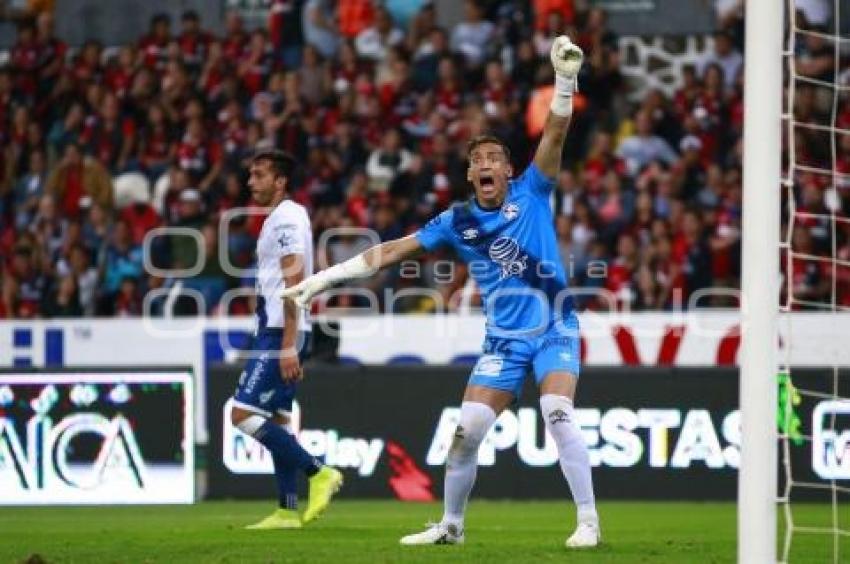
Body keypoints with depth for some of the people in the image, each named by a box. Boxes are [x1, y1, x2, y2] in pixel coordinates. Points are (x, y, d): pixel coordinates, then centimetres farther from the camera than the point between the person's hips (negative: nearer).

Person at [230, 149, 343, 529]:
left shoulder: (286, 218, -12)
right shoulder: (280, 218, 19)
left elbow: (294, 283, -20)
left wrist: (288, 344, -24)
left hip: (281, 333, -10)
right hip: (275, 332, 10)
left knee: (243, 413, -13)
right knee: (277, 419, 9)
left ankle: (318, 473, -11)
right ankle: (288, 511, 10)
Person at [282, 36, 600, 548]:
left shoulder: (531, 193, -3)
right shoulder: (458, 221, 3)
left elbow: (556, 133, -15)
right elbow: (393, 251, 6)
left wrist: (565, 78, -30)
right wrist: (323, 278, 2)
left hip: (554, 330, -3)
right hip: (504, 340, 3)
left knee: (558, 413, -23)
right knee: (466, 432, -3)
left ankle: (589, 522, -16)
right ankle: (451, 526, 16)